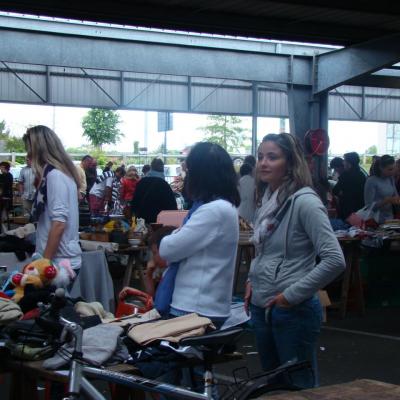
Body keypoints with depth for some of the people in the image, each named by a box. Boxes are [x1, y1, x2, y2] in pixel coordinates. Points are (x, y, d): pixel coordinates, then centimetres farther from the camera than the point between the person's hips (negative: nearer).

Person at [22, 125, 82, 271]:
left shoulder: (54, 175, -14)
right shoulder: (63, 172, 13)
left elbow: (59, 223, -20)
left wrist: (45, 262, -18)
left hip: (60, 261, -9)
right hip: (66, 259, 9)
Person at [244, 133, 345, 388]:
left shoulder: (304, 201, -17)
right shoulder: (267, 199, 7)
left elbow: (334, 260, -24)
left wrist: (292, 295, -19)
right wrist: (252, 280, 7)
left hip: (294, 311, -8)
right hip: (262, 308, 8)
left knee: (300, 387, 4)